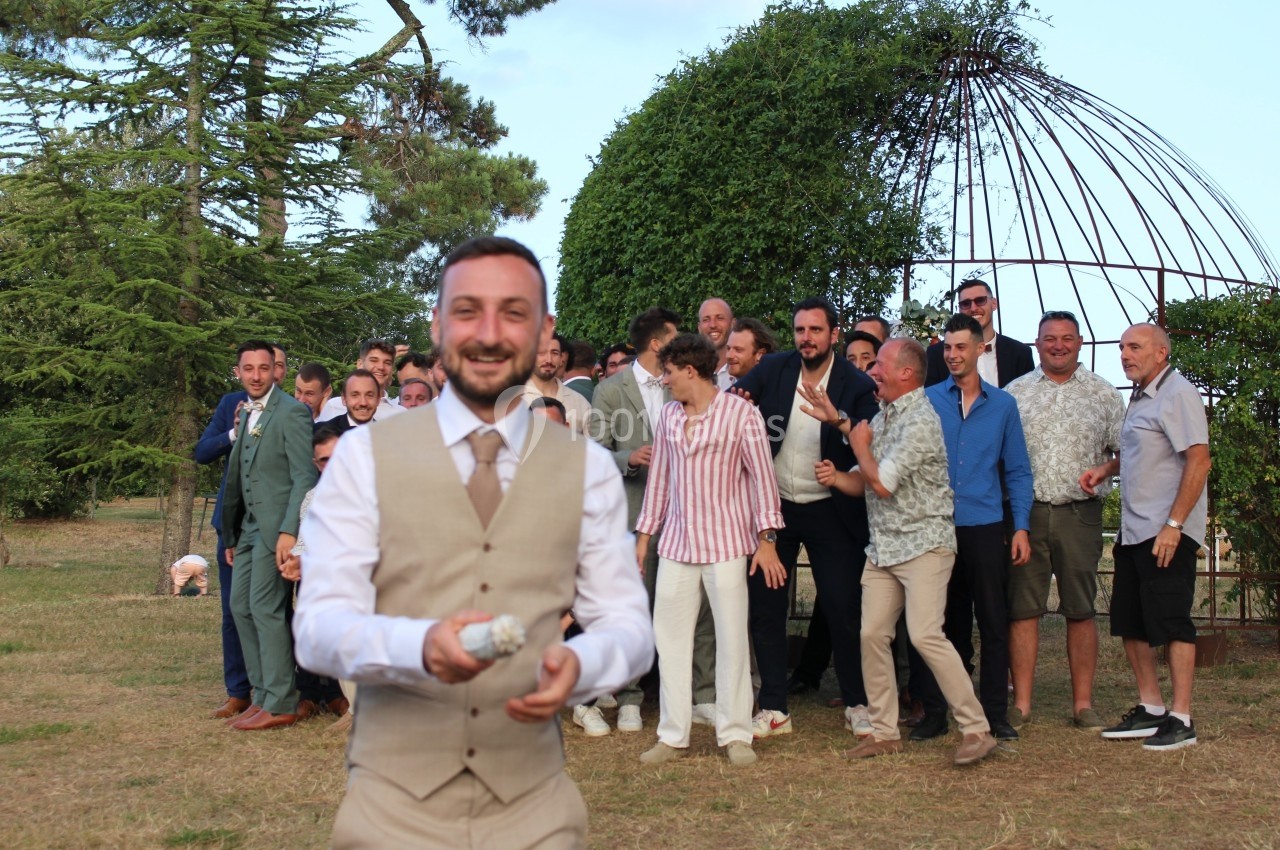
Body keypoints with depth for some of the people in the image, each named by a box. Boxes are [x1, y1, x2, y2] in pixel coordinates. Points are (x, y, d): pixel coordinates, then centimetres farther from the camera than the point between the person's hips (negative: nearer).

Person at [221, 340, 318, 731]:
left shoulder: (291, 412, -9)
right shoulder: (245, 415, 16)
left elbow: (304, 476, -15)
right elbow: (238, 477, 18)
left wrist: (289, 531, -22)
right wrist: (231, 535, 17)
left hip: (276, 524, -8)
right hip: (248, 526, 8)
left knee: (266, 609, -9)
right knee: (240, 607, 8)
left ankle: (280, 704, -3)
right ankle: (262, 694, 16)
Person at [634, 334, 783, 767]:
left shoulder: (740, 412, -5)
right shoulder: (669, 415, 10)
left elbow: (762, 474, -6)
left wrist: (766, 540, -10)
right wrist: (644, 534, 14)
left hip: (726, 543, -5)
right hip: (677, 542, 5)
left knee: (732, 637, 0)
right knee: (669, 635, 3)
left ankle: (735, 735, 10)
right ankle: (673, 735, 11)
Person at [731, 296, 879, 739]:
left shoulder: (856, 386, -10)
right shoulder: (773, 370, -2)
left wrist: (838, 421, -38)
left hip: (829, 511, -3)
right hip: (772, 505, 3)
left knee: (844, 610, 0)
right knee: (765, 609, 5)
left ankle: (857, 704, 18)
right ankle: (773, 709, 15)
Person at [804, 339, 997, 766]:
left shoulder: (921, 420, -14)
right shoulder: (881, 417, 15)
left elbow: (883, 483, -18)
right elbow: (864, 483, 18)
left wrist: (860, 445, -2)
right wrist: (836, 476, -3)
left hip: (923, 544, -9)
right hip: (882, 547, 9)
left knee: (925, 634, -16)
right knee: (872, 635, 3)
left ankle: (977, 729, -8)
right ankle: (884, 731, 12)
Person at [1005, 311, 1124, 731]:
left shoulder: (1103, 394, 9)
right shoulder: (1015, 392, 9)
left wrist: (1101, 473, -10)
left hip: (1079, 513, 0)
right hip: (1026, 511, 0)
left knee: (1081, 610, 4)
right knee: (1022, 609, 1)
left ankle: (1083, 703, 12)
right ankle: (1021, 703, 7)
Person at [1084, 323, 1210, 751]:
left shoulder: (1178, 394, -11)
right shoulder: (1140, 398, 17)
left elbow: (1198, 461, -18)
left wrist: (1174, 524, -22)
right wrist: (1106, 468, 11)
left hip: (1168, 532, -9)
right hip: (1133, 531, 9)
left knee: (1172, 623, -5)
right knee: (1130, 623, 11)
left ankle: (1181, 719, 1)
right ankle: (1150, 709, 21)